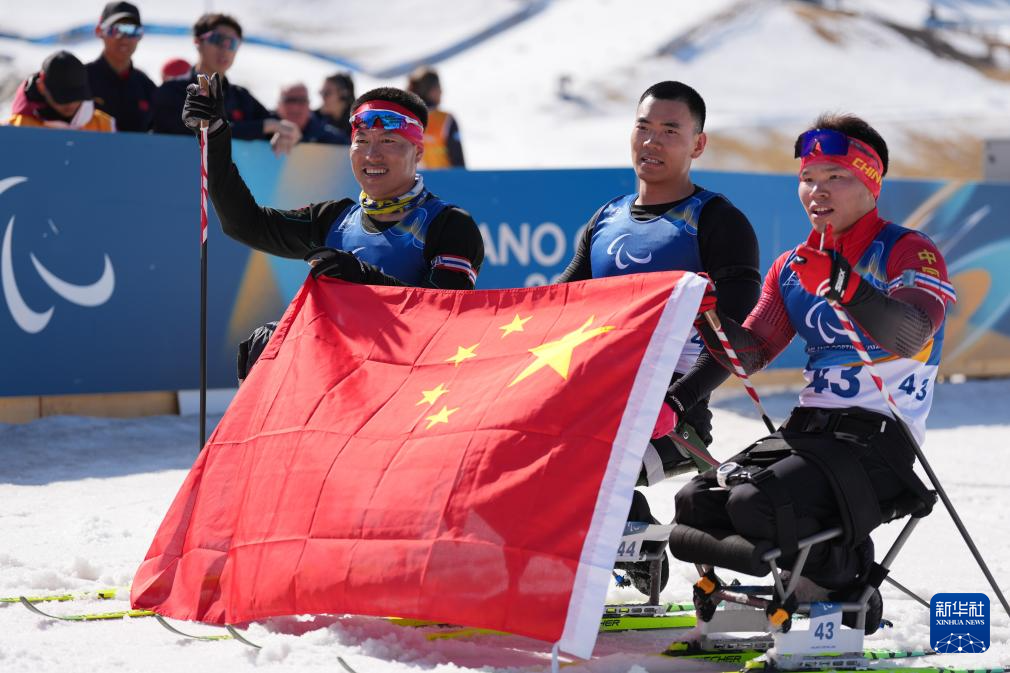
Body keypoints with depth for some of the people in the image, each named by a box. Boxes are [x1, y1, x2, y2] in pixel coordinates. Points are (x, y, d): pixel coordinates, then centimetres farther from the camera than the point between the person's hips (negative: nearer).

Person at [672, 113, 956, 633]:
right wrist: (710, 317, -9)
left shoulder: (909, 253, -5)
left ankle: (849, 591, -3)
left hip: (880, 437, -7)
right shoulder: (792, 269, 17)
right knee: (698, 504, -9)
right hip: (807, 429, 7)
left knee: (759, 503, -27)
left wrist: (846, 285, -42)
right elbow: (749, 355, 11)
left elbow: (909, 336, -25)